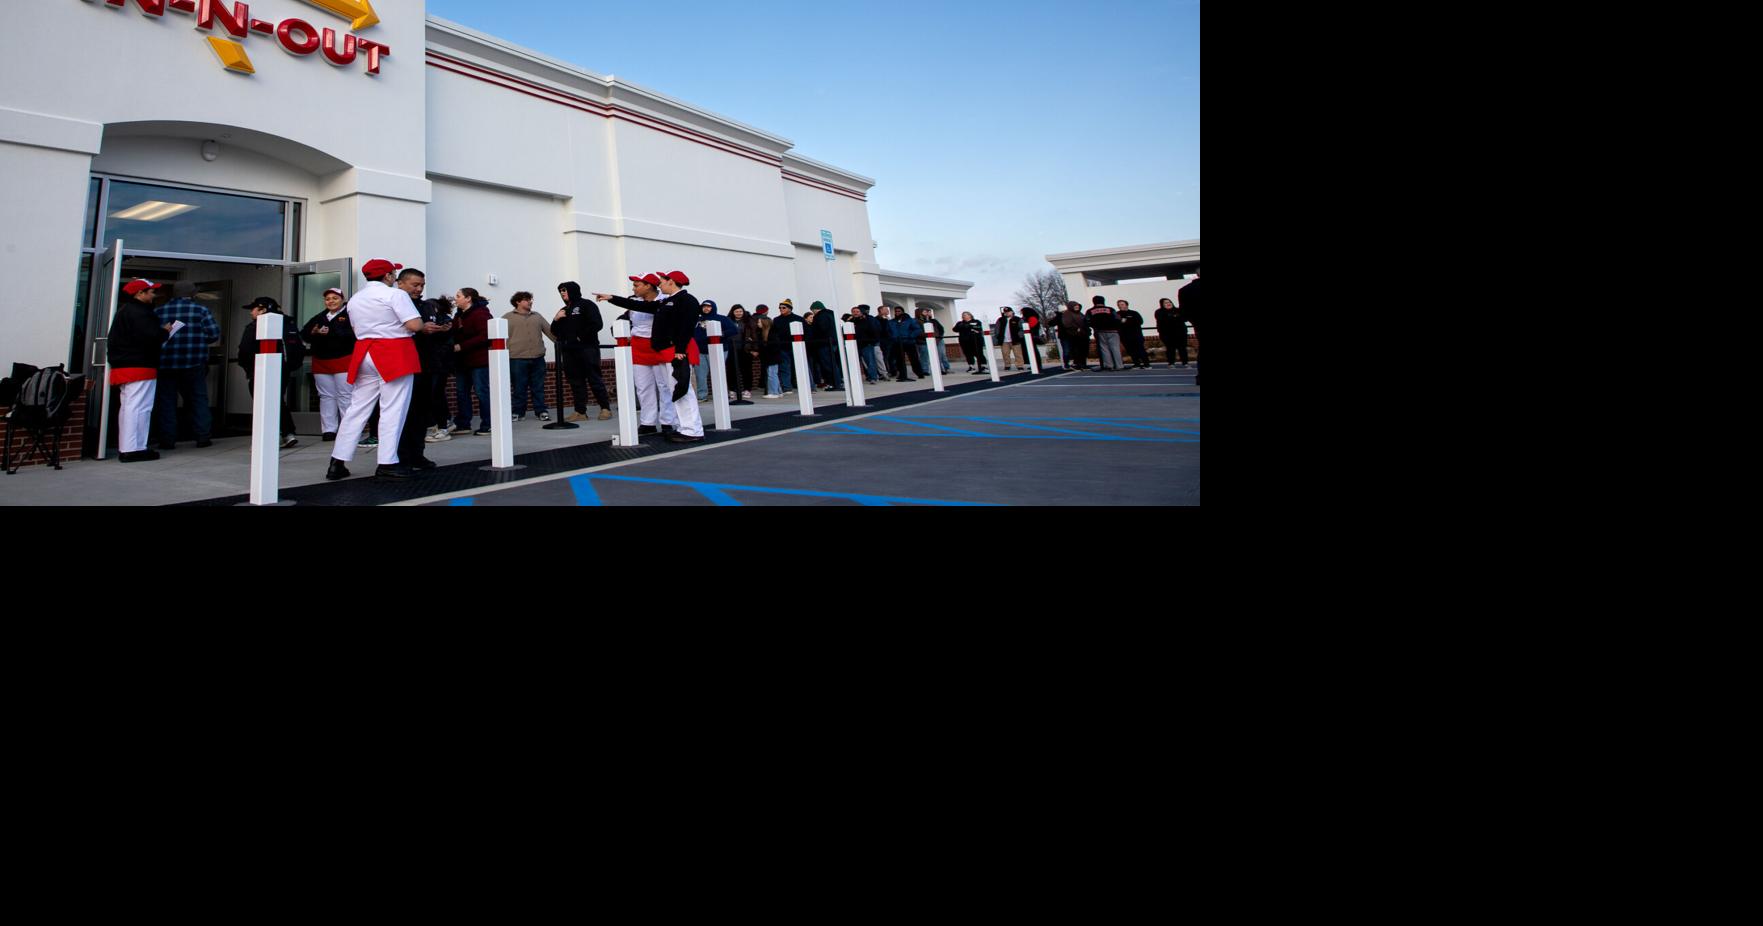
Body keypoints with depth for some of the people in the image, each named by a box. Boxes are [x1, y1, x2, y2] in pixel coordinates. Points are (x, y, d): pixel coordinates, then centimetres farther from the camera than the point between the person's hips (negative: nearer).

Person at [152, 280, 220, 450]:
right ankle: (203, 437, 5)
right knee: (199, 399, 8)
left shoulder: (159, 311, 4)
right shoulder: (201, 310, -1)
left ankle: (167, 440, 6)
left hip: (165, 364, 1)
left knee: (166, 402, 7)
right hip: (194, 365, -1)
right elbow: (214, 334, -6)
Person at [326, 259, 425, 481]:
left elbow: (356, 328, 20)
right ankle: (387, 464, -7)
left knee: (358, 408, 10)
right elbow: (415, 325, -14)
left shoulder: (354, 300, 17)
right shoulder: (395, 294, -6)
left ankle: (337, 463, 10)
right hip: (395, 354, -7)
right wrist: (424, 325, 6)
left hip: (365, 353, 7)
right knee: (393, 409, -5)